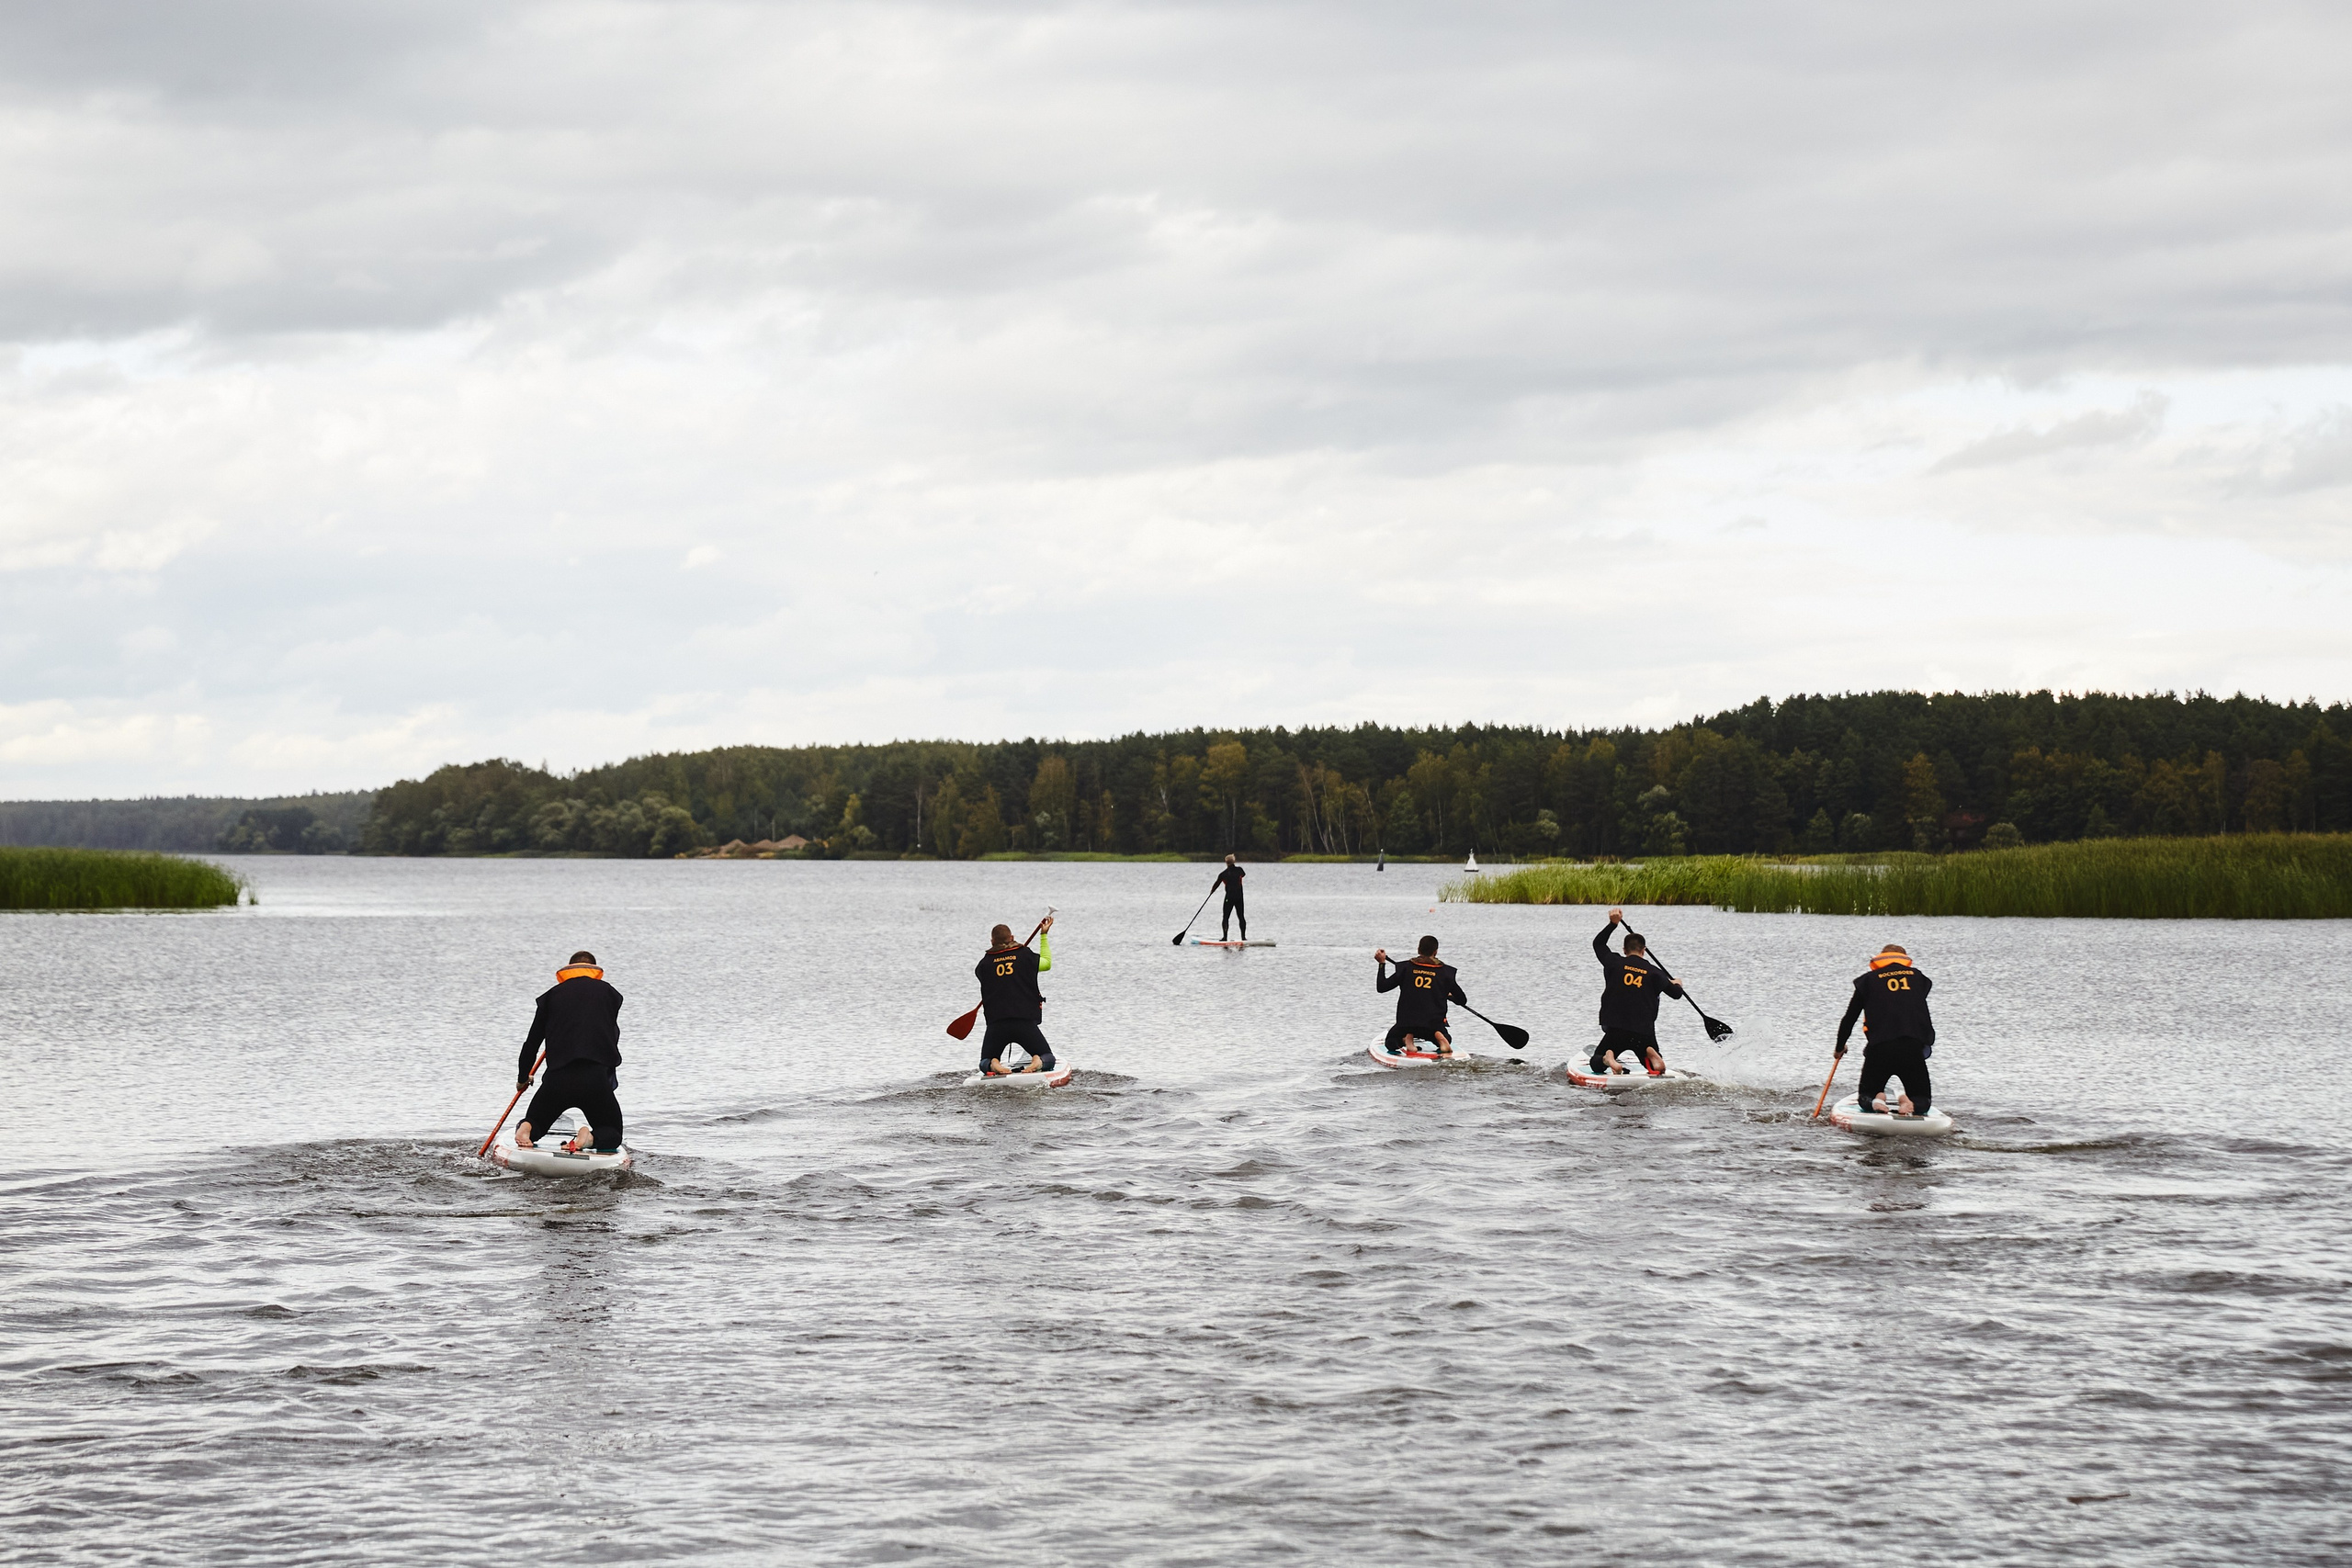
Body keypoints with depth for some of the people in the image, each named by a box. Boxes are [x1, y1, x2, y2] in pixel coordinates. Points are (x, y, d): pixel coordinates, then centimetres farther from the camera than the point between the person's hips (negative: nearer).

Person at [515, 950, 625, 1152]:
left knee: (534, 1123, 24)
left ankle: (526, 1129, -14)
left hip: (558, 1078, 1)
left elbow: (532, 1042, 18)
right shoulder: (609, 993, 13)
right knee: (612, 1135, 17)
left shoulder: (552, 995, 14)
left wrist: (523, 1078, 33)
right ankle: (591, 1137, -19)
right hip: (596, 1079, -1)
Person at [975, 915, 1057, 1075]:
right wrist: (1044, 936, 33)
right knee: (1048, 1058, 15)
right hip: (1025, 1022, 0)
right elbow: (1047, 963, 22)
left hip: (996, 1023, 0)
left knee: (985, 1063, 17)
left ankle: (993, 1065, -20)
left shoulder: (985, 963, 3)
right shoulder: (1025, 956, 3)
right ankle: (1038, 1062, -22)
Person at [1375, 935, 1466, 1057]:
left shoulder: (1406, 968, 0)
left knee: (1390, 1043, 28)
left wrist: (1382, 963, 15)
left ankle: (1407, 1039, -10)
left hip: (1406, 1022, 0)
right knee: (1446, 1040, 32)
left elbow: (1382, 987, 4)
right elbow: (1463, 1000, 8)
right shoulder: (1445, 972, 1)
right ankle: (1440, 1038, -8)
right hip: (1435, 1023, 0)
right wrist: (1447, 996, 30)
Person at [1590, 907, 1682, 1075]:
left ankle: (1608, 1059, -20)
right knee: (1656, 1068, 20)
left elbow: (1598, 943, 19)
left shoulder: (1614, 964, 2)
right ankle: (1651, 1054, -17)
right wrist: (1676, 984, 30)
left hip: (1615, 1031, 0)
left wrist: (1612, 923, 20)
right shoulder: (1653, 972, 1)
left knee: (1596, 1064, 17)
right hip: (1644, 1033, 0)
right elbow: (1676, 993, 7)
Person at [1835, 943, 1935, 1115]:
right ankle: (1910, 1105, -21)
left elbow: (1849, 1019, 19)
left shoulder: (1868, 980, 13)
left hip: (1879, 1049, 0)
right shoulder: (1917, 977, 16)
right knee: (1923, 1102, 16)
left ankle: (1876, 1103, -18)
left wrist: (1840, 1047, 34)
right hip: (1913, 1048, 0)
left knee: (1866, 1099, 20)